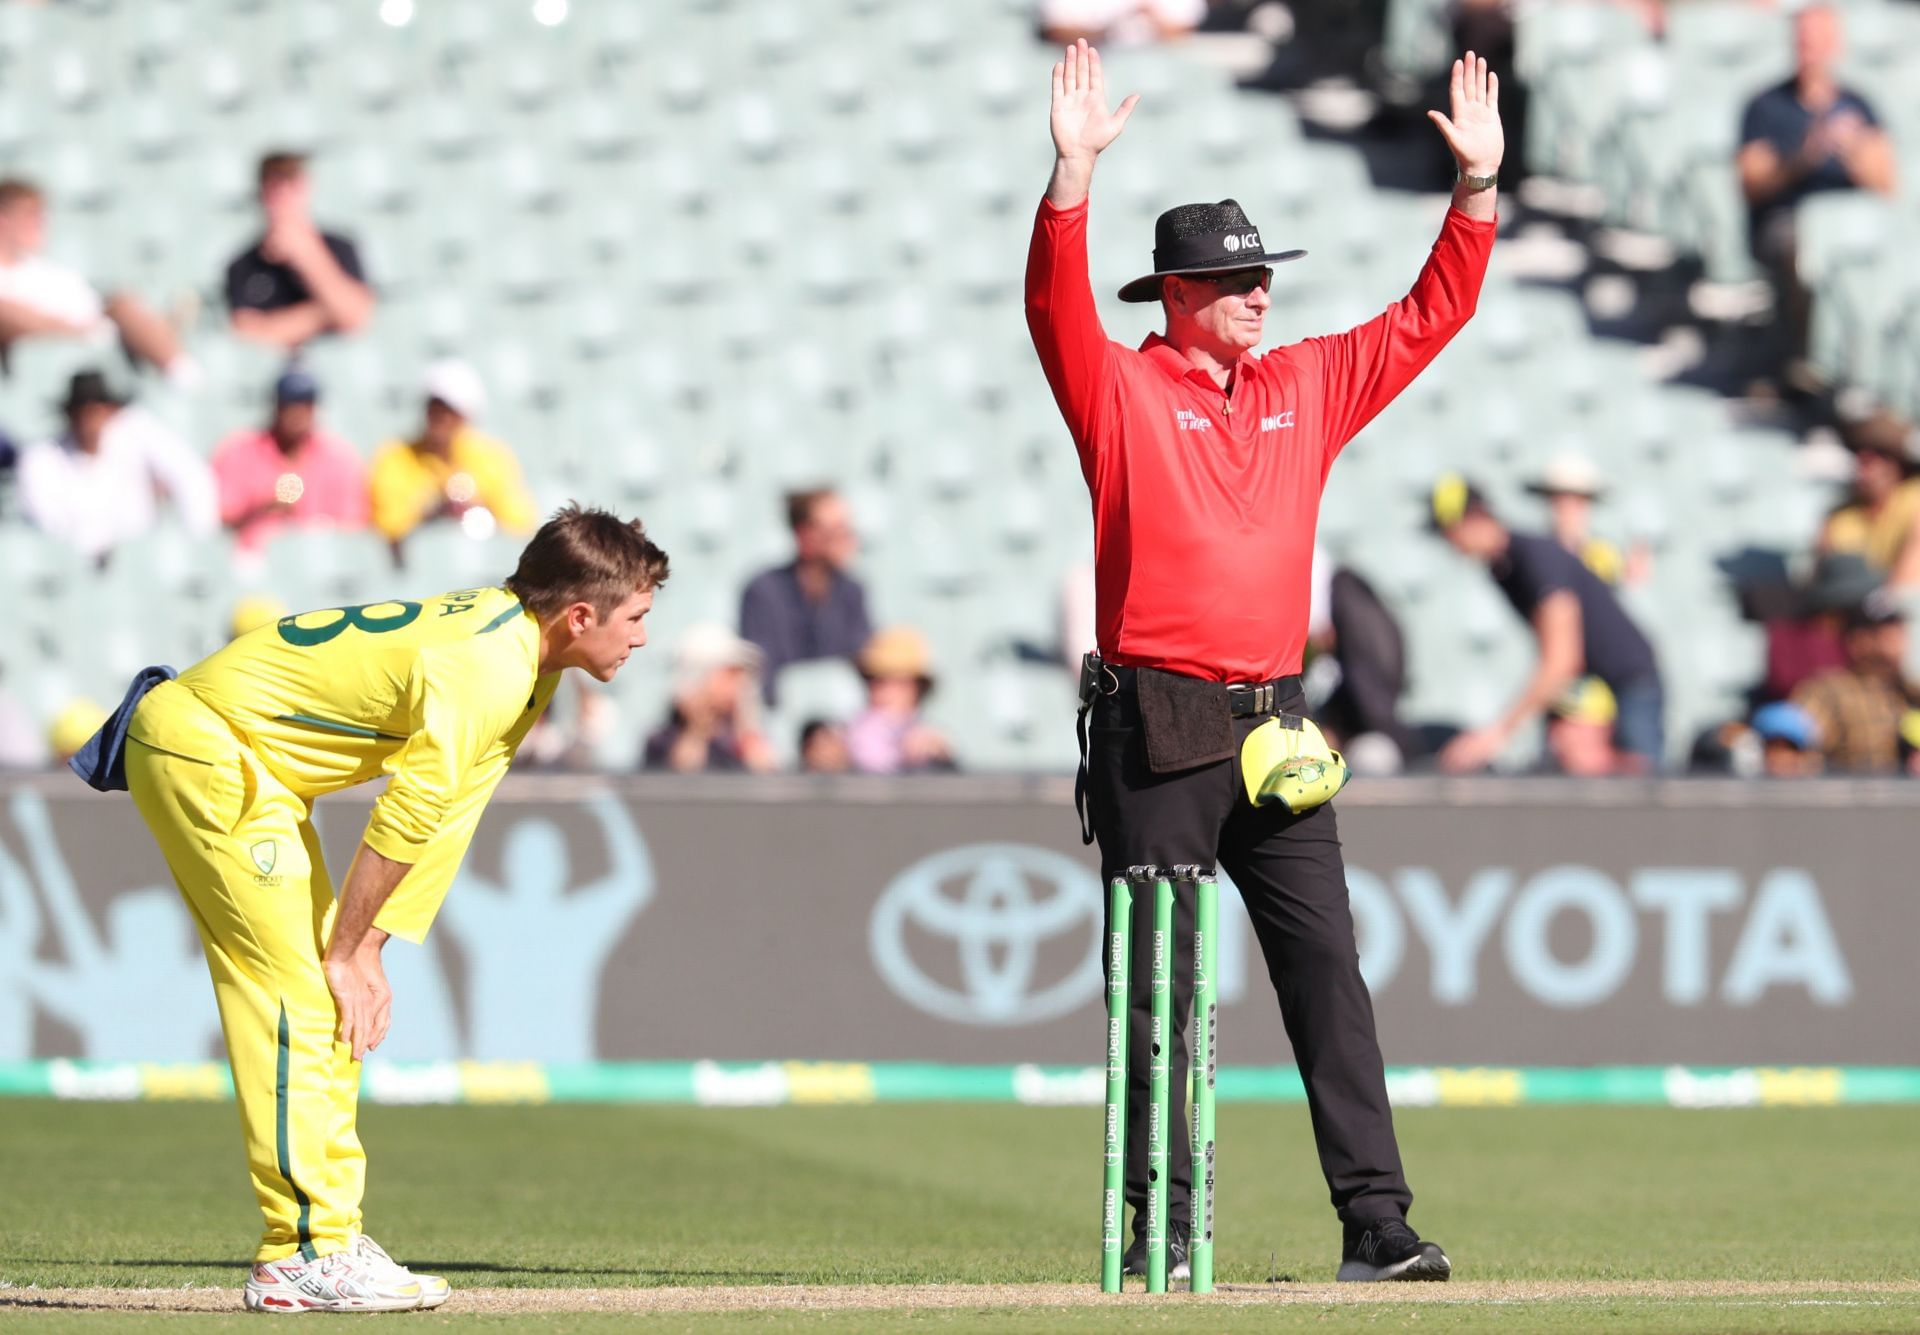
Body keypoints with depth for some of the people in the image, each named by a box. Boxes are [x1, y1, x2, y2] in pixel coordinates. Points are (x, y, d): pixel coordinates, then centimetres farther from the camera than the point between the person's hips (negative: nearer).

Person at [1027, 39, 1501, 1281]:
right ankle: (1162, 1222, 2)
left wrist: (1477, 185, 4)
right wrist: (1076, 169, -30)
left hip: (1274, 722, 4)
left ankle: (1377, 1222, -6)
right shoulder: (1120, 389, 0)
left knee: (1327, 971, -2)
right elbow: (1057, 304, -17)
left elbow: (1431, 315, 16)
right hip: (1157, 729, -4)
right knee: (1158, 981, -1)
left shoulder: (1309, 386, 14)